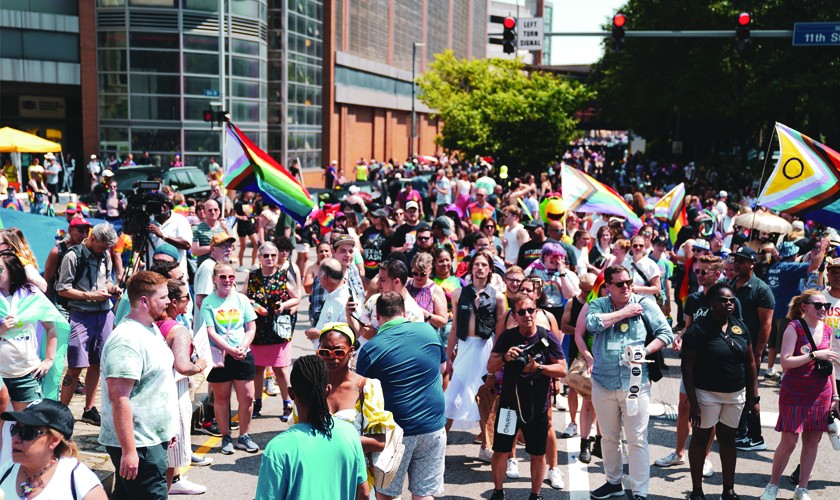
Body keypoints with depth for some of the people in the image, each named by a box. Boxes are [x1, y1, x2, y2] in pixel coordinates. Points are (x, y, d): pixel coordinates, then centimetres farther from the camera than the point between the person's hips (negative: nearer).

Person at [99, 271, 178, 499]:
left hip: (153, 438, 10)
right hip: (138, 445, -10)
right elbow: (119, 398, -25)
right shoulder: (127, 341, -22)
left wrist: (167, 429, 24)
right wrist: (129, 451, -26)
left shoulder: (152, 329, 10)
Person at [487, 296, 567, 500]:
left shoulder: (547, 338, -6)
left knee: (538, 454, 8)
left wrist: (538, 367, -21)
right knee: (500, 451, 4)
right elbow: (491, 368, -1)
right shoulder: (506, 337, -2)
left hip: (537, 406, -1)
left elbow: (562, 370, -7)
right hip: (509, 403, 1)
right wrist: (505, 357, -21)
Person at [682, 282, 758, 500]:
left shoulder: (740, 327, 4)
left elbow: (750, 363, 10)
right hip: (707, 394, -5)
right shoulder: (698, 329, -13)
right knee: (701, 438, 6)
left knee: (728, 439, 14)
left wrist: (754, 396, 6)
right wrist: (693, 402, -17)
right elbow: (687, 367, -14)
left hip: (736, 394, 5)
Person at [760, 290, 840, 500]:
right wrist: (815, 355, -25)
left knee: (813, 441, 9)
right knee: (789, 442, -3)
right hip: (795, 394, -5)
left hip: (821, 395, 5)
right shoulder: (794, 328, -10)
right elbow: (785, 362, -18)